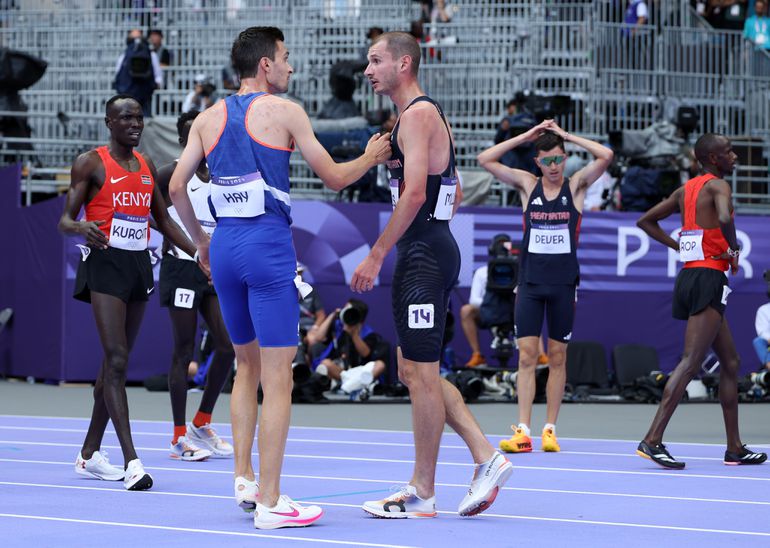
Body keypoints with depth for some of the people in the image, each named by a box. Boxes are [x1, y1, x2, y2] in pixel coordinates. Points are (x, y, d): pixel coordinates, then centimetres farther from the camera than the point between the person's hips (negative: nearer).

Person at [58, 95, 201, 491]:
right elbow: (65, 220, -6)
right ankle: (131, 461, -21)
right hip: (105, 264, -7)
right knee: (116, 359, -15)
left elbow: (163, 221, 23)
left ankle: (89, 454, 20)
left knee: (116, 362, 10)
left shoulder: (146, 166, 15)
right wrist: (82, 228, -29)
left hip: (139, 265, 7)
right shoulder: (91, 163, -4)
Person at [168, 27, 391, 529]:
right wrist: (372, 156, 19)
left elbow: (177, 188, 8)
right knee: (278, 379, -4)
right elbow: (334, 177, 1)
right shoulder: (284, 111, -3)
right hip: (268, 244, -6)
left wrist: (201, 242, 22)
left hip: (225, 244, 6)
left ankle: (244, 480, 21)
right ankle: (269, 503, -5)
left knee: (247, 367, 22)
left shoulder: (208, 119, 11)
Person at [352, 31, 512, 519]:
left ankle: (422, 494, 2)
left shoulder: (417, 115, -13)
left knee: (421, 373, -4)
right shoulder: (431, 114, 19)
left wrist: (377, 255, -21)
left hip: (422, 256, -11)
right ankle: (487, 458, 9)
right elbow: (454, 193, 24)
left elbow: (415, 193, -22)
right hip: (433, 249, 11)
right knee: (417, 371, 13)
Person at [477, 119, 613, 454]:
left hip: (563, 284, 0)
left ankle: (550, 430, 10)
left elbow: (605, 156, -12)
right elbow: (485, 160, -2)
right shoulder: (527, 185, 5)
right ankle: (523, 432, -9)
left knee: (557, 357, 4)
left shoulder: (576, 185, 2)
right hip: (530, 282, 0)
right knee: (527, 355, -6)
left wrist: (566, 136, -7)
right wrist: (526, 136, -4)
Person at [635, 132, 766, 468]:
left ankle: (735, 448, 17)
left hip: (690, 275, 10)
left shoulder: (685, 190, 16)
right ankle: (652, 439, -20)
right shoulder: (718, 185, -8)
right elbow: (724, 218, -30)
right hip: (708, 278, -10)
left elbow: (645, 221, 22)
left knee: (730, 362, 15)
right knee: (691, 362, -14)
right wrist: (734, 249, -11)